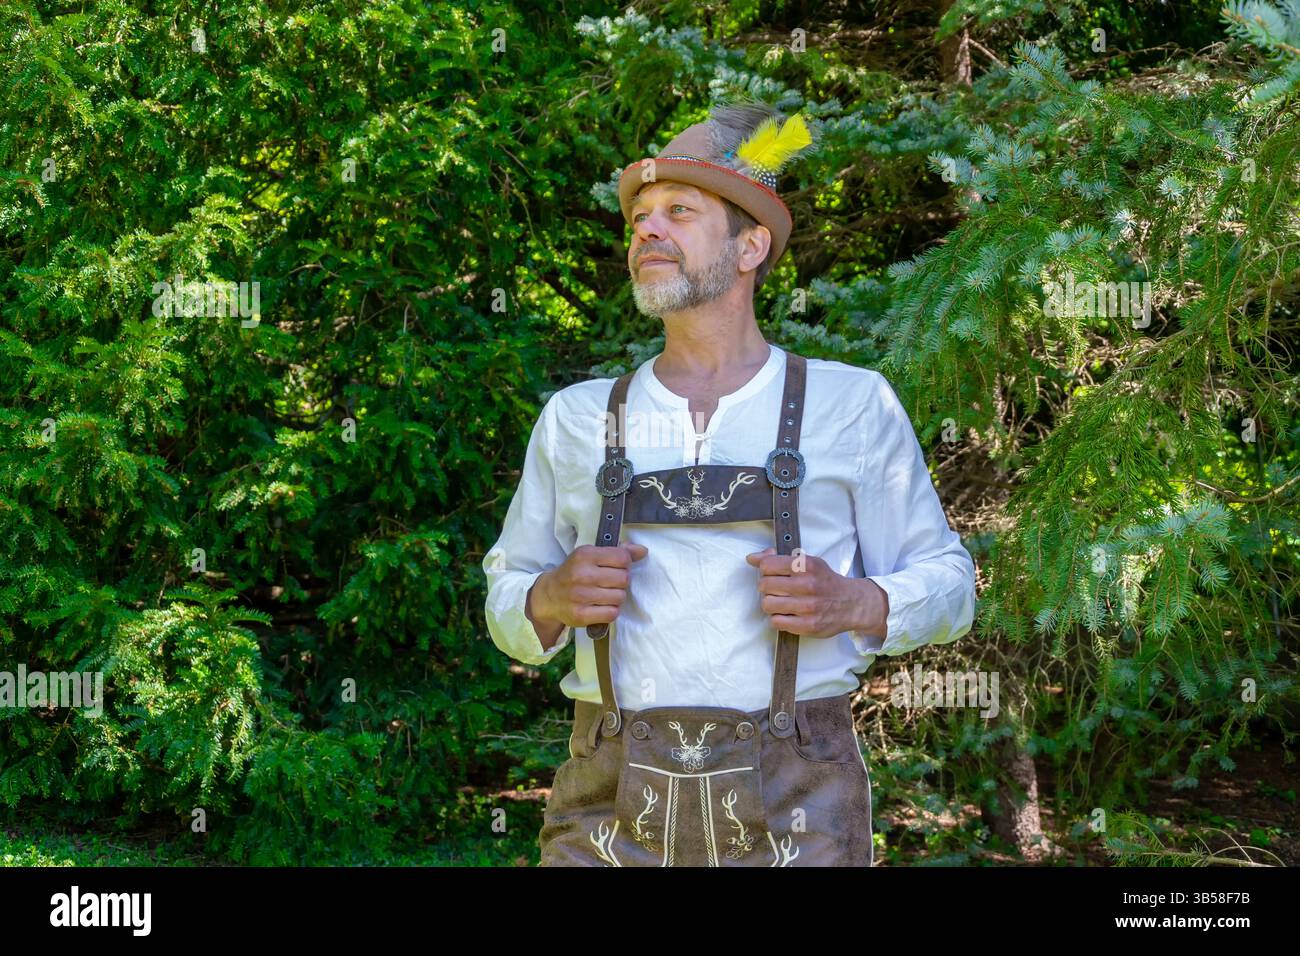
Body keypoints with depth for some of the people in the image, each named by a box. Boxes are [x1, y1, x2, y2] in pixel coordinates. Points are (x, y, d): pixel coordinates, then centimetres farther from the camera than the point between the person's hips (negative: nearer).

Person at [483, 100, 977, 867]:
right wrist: (554, 599, -7)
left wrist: (853, 605, -11)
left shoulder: (852, 406, 5)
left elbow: (946, 582, 9)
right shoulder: (577, 419, 11)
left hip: (791, 807, -1)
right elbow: (509, 603, 15)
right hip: (614, 803, 2)